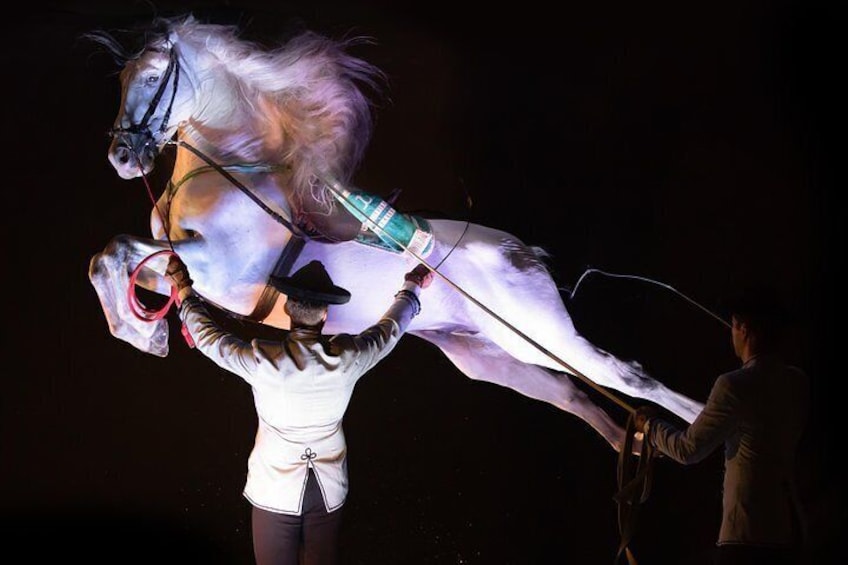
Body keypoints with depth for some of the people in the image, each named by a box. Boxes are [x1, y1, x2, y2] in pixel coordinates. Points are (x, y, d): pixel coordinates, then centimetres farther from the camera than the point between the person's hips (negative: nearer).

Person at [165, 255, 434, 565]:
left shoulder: (262, 361, -21)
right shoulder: (348, 357, -15)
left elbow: (207, 336, -4)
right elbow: (392, 326, 5)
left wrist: (183, 287, 13)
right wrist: (412, 285, 24)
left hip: (275, 489, -2)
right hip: (329, 490, 2)